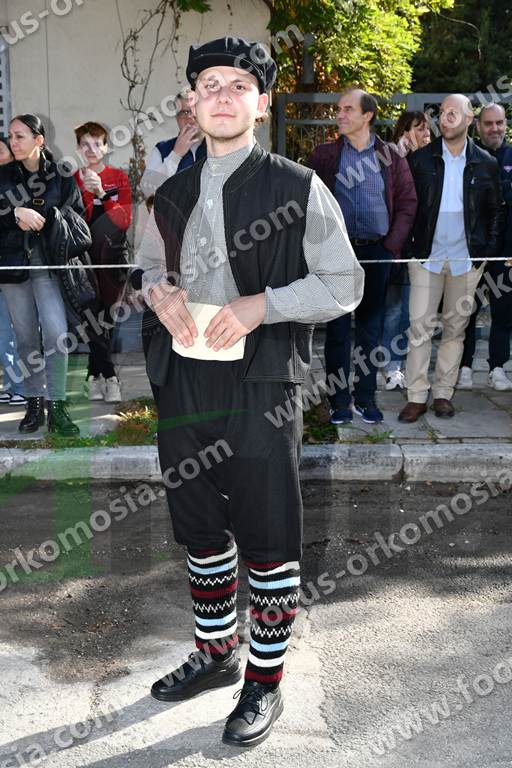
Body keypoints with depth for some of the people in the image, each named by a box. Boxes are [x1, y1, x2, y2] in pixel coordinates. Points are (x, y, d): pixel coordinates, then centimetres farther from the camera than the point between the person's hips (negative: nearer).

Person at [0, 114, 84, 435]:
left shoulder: (61, 178, 1)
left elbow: (76, 216, 4)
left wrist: (40, 221, -7)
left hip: (47, 263, -2)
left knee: (56, 332, -14)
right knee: (26, 337, 7)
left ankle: (56, 407, -6)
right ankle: (35, 403, 18)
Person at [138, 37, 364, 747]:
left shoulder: (298, 188, -5)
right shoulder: (172, 195, 10)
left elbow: (343, 286, -5)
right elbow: (150, 264, 24)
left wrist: (260, 305, -18)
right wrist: (160, 292, 0)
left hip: (261, 387, -5)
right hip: (183, 379, 5)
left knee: (268, 541, 4)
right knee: (201, 531, 17)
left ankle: (265, 683, 22)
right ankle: (215, 654, 37)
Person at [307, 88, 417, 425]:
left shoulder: (391, 156, 6)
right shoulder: (324, 155, 5)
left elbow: (408, 202, 5)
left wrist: (393, 244, -4)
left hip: (377, 252, 1)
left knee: (370, 327, 7)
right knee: (337, 327, 2)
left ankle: (365, 397, 16)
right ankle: (339, 400, 9)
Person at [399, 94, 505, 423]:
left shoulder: (486, 163, 5)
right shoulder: (421, 159, 3)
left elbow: (496, 210, 9)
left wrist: (490, 252, 0)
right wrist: (408, 244, -4)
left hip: (466, 258, 1)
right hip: (427, 256, -1)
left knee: (455, 327, 7)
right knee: (420, 325, -4)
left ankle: (444, 393, 17)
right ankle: (417, 396, 2)